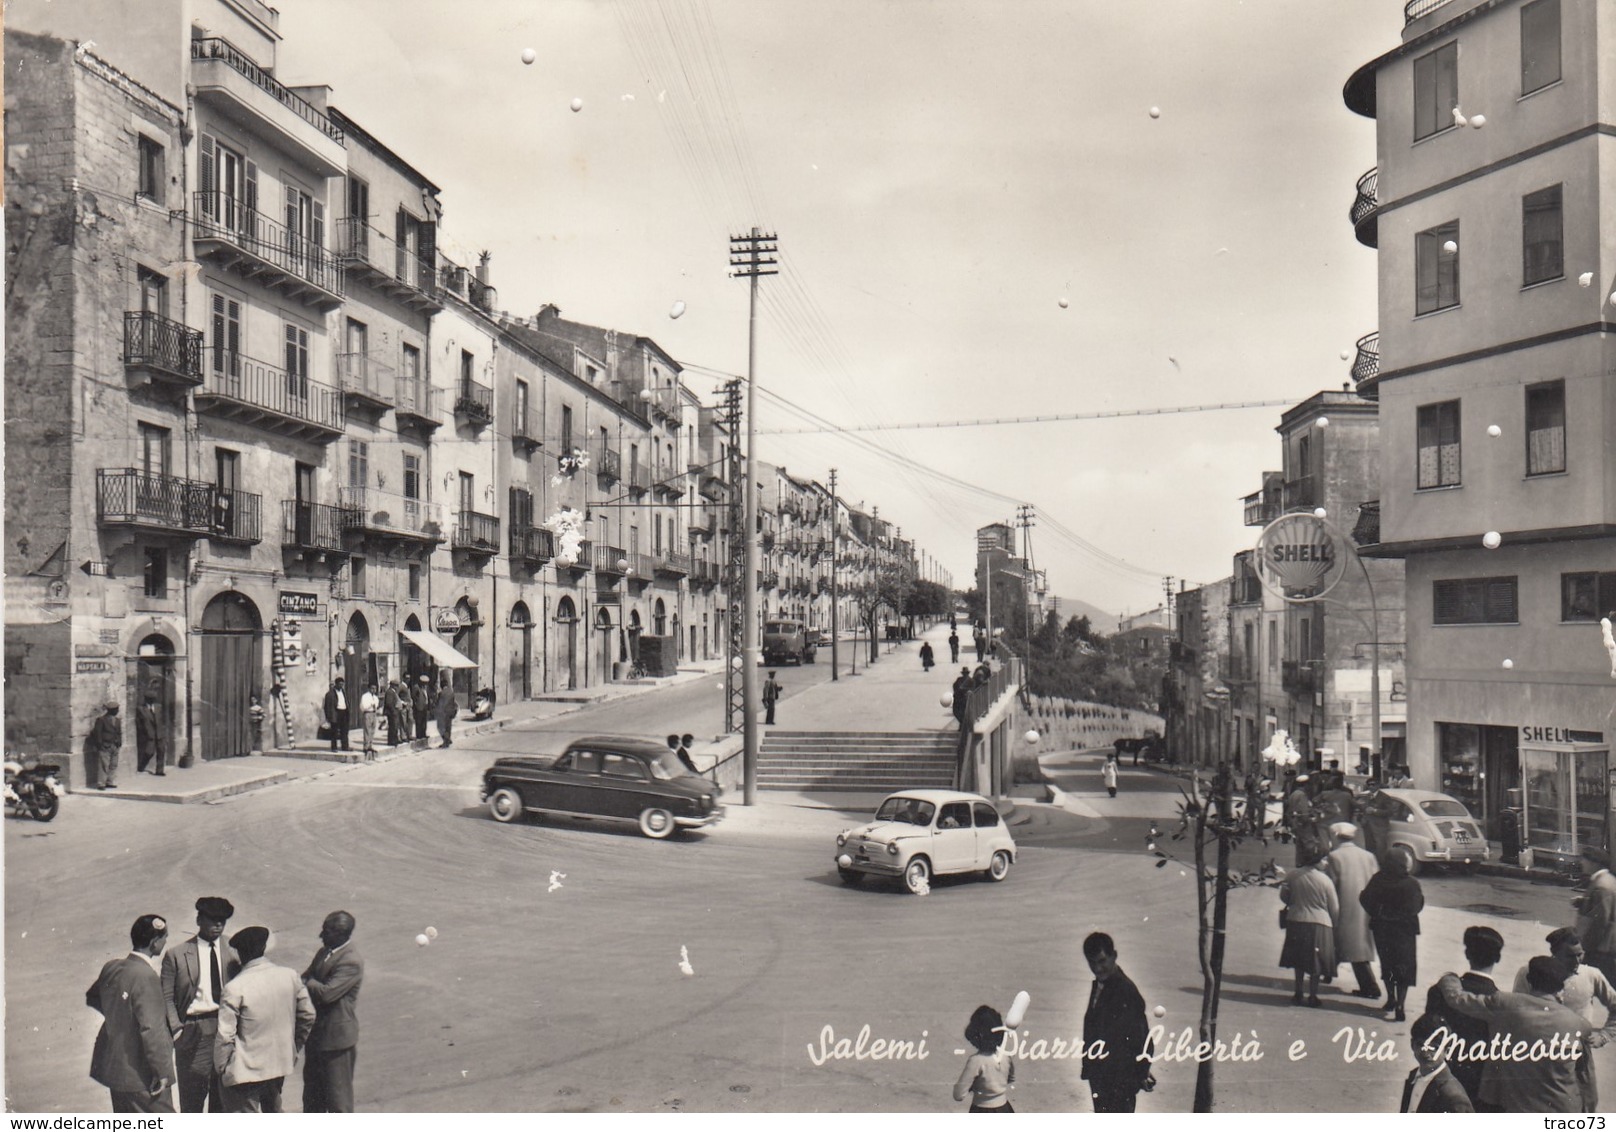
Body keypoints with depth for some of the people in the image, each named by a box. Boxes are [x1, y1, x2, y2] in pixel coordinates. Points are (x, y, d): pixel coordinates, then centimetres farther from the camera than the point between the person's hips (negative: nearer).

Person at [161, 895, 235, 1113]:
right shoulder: (176, 955, 1)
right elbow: (166, 997, 0)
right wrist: (176, 1029, -9)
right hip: (194, 1030, -2)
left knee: (223, 1095, 9)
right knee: (192, 1097, -1)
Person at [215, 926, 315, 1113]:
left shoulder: (235, 988, -19)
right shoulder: (290, 976, -4)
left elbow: (225, 1035, -16)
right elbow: (307, 1016, 4)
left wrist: (222, 1068, -2)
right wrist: (294, 1049, 17)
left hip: (246, 1070, -5)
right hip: (280, 1062, 5)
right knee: (274, 1111, 26)